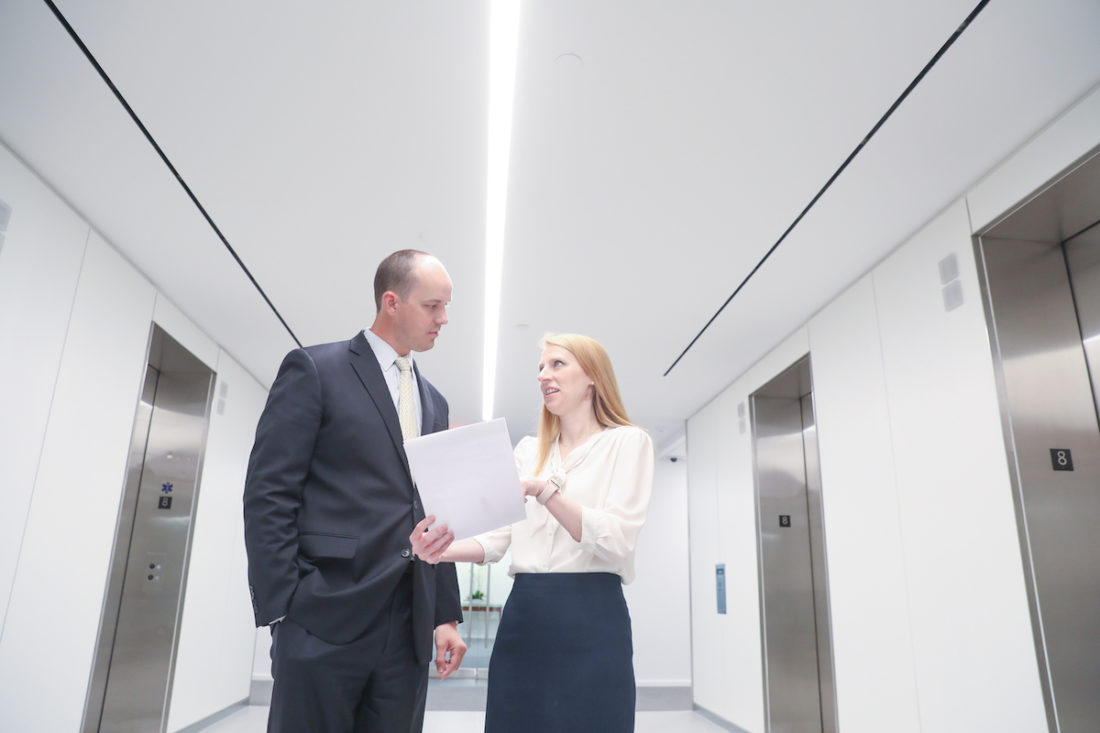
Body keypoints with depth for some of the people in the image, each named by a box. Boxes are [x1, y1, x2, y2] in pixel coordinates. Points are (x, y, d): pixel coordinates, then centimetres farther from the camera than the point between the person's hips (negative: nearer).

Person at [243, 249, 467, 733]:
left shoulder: (433, 402, 16)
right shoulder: (314, 369, -2)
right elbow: (267, 495, -8)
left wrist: (446, 615, 11)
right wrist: (280, 610, -12)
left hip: (409, 627, 6)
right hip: (325, 620, -5)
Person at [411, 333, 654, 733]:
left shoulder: (628, 441, 0)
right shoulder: (528, 449, 15)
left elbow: (617, 539, -12)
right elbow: (499, 537, 6)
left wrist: (543, 488, -24)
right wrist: (444, 550, -14)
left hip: (591, 617, -4)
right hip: (523, 614, 4)